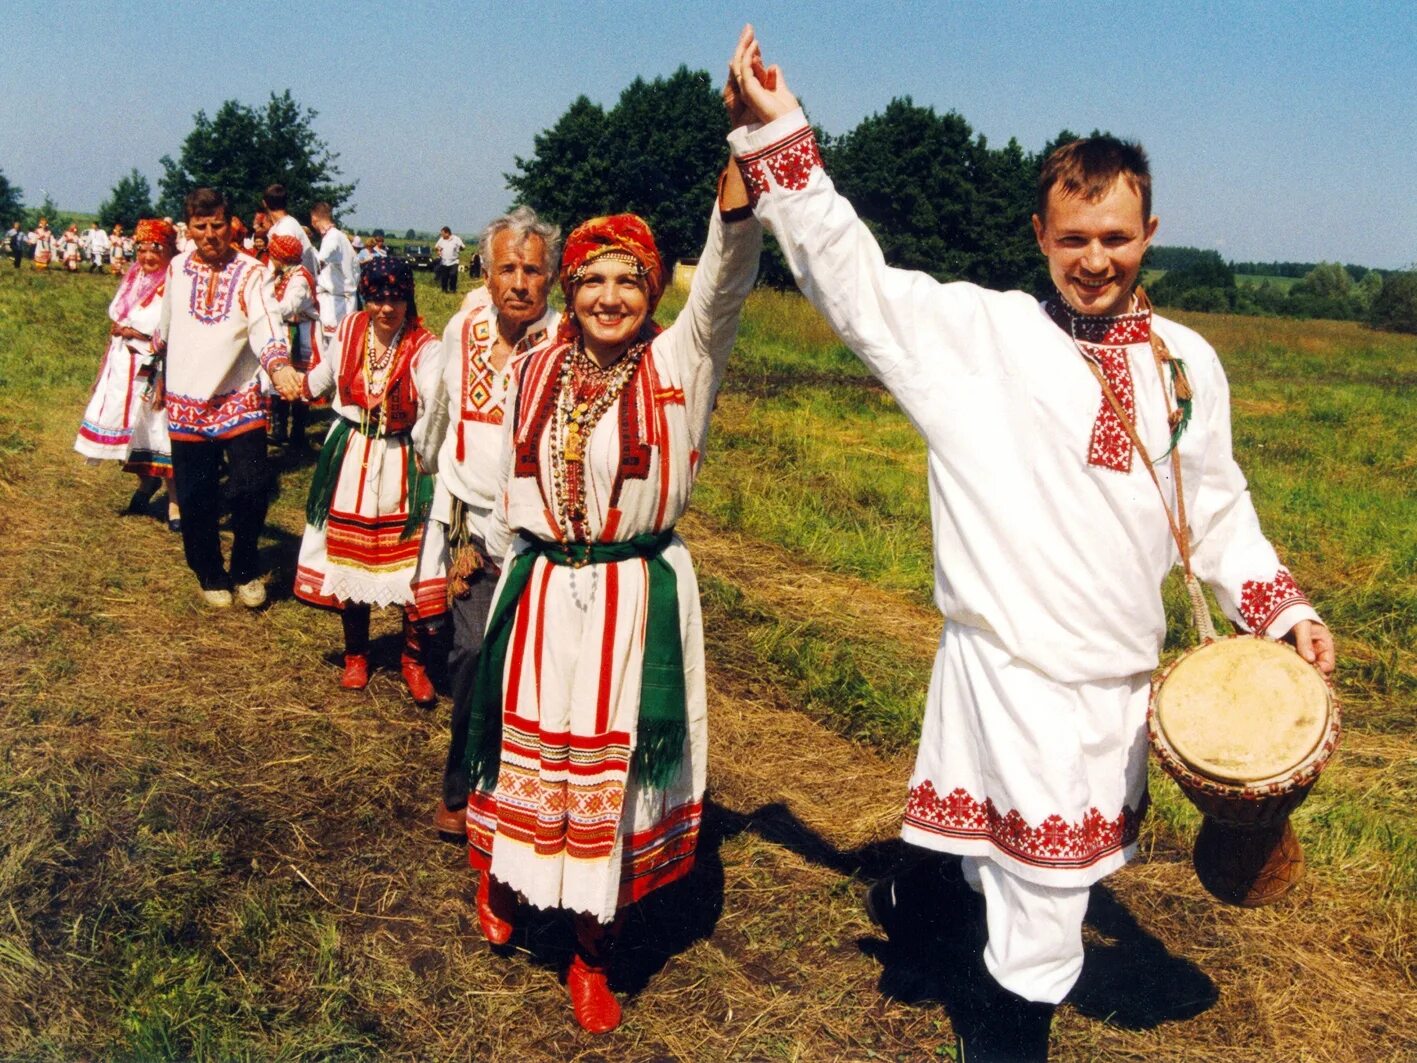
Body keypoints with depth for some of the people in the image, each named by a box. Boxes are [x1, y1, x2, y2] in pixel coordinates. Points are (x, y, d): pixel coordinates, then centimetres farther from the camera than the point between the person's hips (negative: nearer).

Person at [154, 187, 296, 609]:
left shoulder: (249, 271, -6)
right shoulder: (178, 268, 5)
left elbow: (265, 321, -25)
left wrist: (279, 364, -43)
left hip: (240, 399, -3)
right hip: (186, 403, 3)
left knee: (251, 487, -11)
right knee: (196, 498, 5)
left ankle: (246, 571, 14)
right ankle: (211, 577, 27)